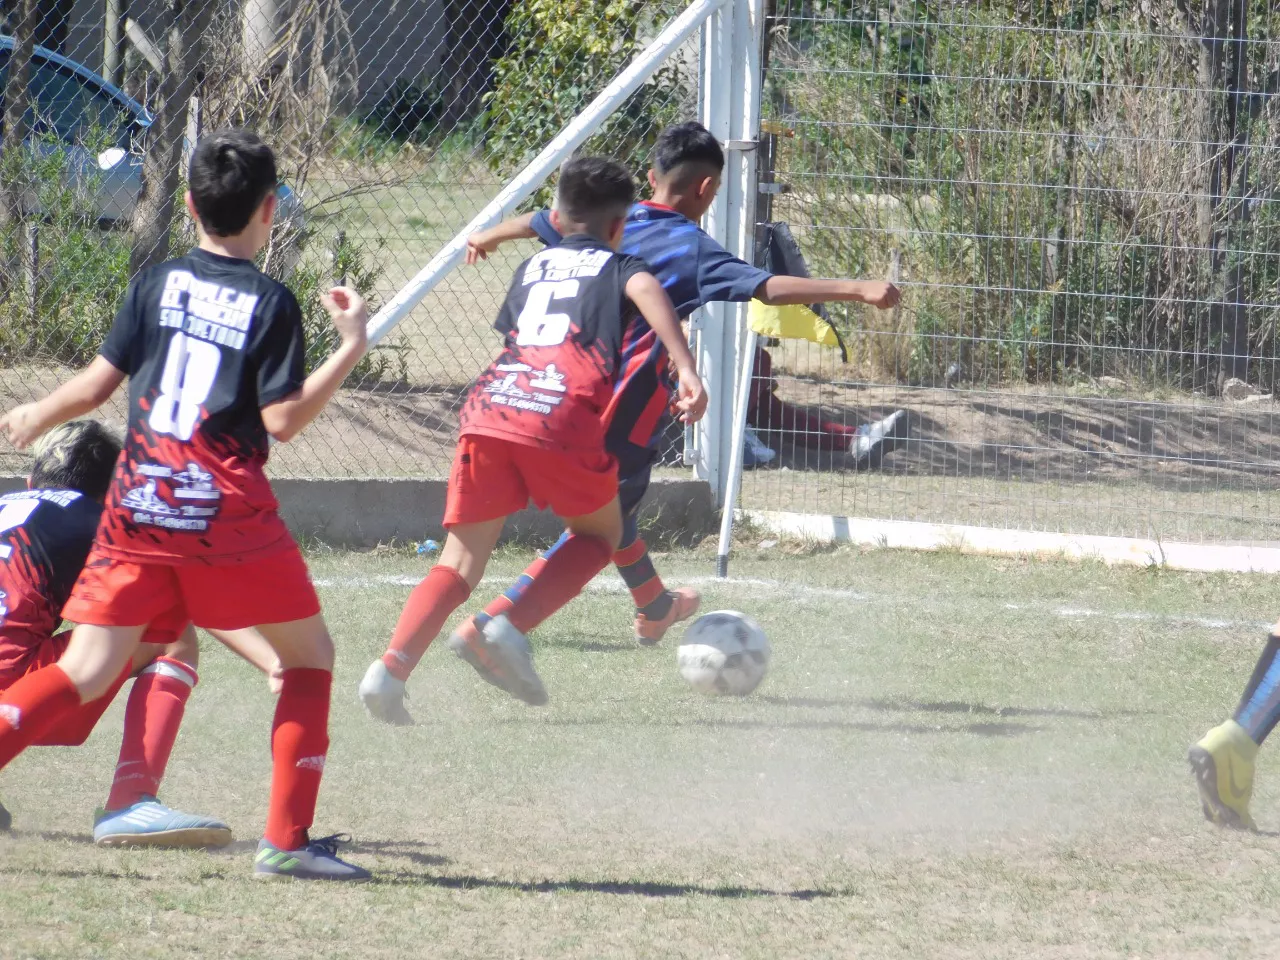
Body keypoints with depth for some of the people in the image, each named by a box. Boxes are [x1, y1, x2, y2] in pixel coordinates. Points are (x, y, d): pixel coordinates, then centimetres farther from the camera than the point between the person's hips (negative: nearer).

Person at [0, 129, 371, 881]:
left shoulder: (157, 283, 7)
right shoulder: (271, 303, -3)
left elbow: (97, 384, 9)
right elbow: (282, 420, -8)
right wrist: (352, 349, 0)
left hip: (138, 503, 3)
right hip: (228, 510, -3)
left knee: (87, 672, 3)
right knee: (309, 652, 13)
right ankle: (287, 839, 5)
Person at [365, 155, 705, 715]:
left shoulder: (532, 267, 31)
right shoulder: (618, 266, 18)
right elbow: (645, 290, -4)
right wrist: (686, 371, -14)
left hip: (487, 410, 4)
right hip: (562, 416, -4)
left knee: (462, 559, 8)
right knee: (599, 534, 19)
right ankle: (511, 630, -5)